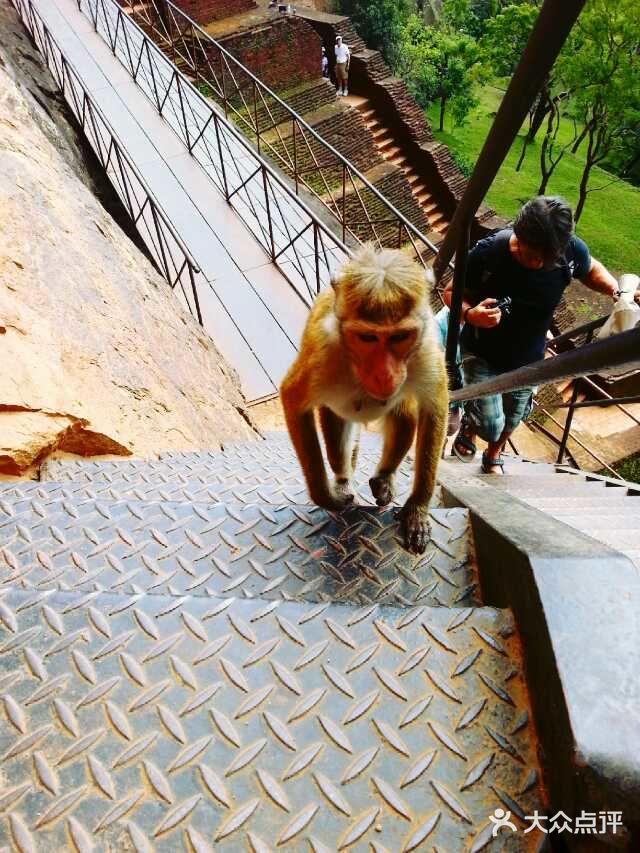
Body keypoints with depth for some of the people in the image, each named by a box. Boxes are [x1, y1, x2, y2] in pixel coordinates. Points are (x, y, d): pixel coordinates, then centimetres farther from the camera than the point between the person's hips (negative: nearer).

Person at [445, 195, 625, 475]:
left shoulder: (572, 250, -19)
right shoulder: (487, 253, -29)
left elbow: (591, 270, 5)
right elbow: (451, 293, -16)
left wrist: (616, 289, -14)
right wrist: (470, 314, -37)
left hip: (528, 358, 4)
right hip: (482, 354, -3)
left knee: (511, 420, 22)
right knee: (491, 426, -10)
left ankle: (493, 457, 55)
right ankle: (469, 426, 29)